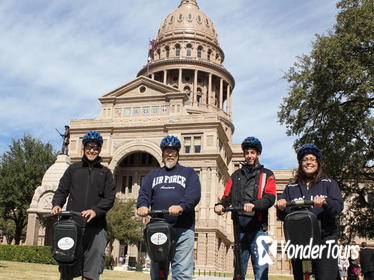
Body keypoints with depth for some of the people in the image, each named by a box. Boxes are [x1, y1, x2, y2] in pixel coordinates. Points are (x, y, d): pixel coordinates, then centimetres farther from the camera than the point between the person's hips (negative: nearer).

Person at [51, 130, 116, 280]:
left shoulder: (105, 172, 14)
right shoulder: (73, 168, 17)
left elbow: (109, 198, 4)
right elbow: (62, 190, 13)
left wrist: (95, 211, -14)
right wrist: (56, 204, -7)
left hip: (96, 225, -1)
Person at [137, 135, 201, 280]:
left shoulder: (188, 173, 15)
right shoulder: (153, 174, 24)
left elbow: (194, 194, -3)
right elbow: (144, 192, 7)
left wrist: (181, 206, -24)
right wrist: (142, 206, -17)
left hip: (183, 229, -3)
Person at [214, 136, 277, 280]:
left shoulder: (266, 175, 10)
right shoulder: (236, 175, 20)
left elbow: (270, 198, -6)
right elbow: (227, 196, 11)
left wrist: (254, 205, -25)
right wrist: (220, 205, -13)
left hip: (258, 229, -3)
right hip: (239, 228, 3)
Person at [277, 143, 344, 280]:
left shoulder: (329, 183, 10)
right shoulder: (291, 188, 17)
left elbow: (338, 206, -5)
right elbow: (283, 216, 10)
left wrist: (325, 202, -26)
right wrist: (281, 208, -13)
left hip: (324, 239, -3)